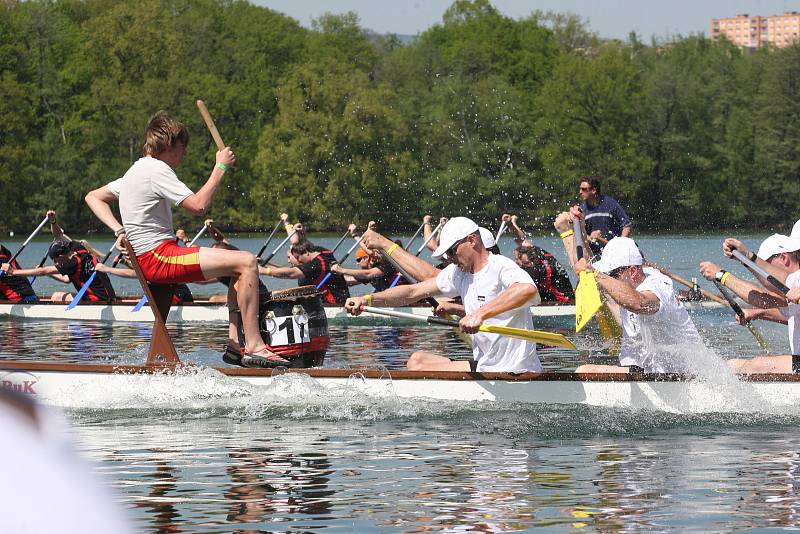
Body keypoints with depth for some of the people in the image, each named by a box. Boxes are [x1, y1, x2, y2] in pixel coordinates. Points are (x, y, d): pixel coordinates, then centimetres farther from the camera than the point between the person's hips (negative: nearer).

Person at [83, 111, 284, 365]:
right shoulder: (157, 170, -13)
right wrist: (220, 168, -11)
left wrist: (118, 229, 13)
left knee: (239, 267, 15)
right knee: (247, 262, -18)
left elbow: (93, 197, 27)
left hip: (149, 258, 11)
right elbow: (198, 205, -20)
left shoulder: (135, 171, 20)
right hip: (157, 257, -11)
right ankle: (254, 346, -23)